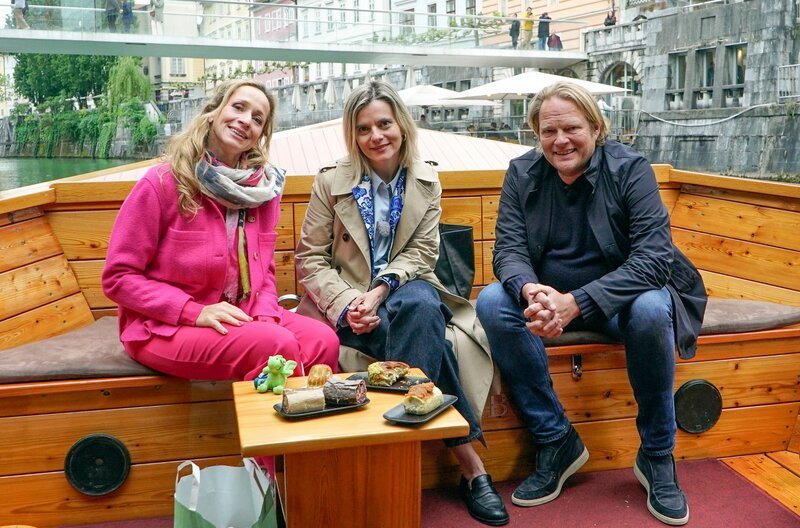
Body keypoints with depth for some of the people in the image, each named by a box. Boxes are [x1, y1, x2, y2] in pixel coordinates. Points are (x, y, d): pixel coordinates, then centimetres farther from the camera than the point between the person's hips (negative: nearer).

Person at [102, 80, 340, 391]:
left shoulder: (263, 189, 5)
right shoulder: (162, 183, -9)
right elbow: (118, 278, -9)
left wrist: (266, 314, -10)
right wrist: (195, 312, -19)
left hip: (242, 316, 5)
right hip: (164, 327, -5)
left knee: (324, 341, -21)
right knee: (277, 345, -29)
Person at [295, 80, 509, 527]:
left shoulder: (426, 181, 5)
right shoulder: (332, 181, 0)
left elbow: (423, 252, 0)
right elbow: (310, 259, -1)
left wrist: (380, 291, -19)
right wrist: (349, 302, -19)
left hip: (403, 291, 2)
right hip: (348, 303, -2)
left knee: (420, 306, -37)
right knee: (426, 339, -32)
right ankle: (471, 466, -25)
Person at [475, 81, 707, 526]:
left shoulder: (630, 168, -12)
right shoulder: (523, 173, -2)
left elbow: (653, 257, -21)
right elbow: (509, 249, -8)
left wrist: (576, 302, -34)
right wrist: (529, 291, -34)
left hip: (620, 298, -2)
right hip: (549, 298, 3)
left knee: (650, 310, -35)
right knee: (492, 302, -25)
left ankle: (657, 455, -11)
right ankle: (557, 440, -13)